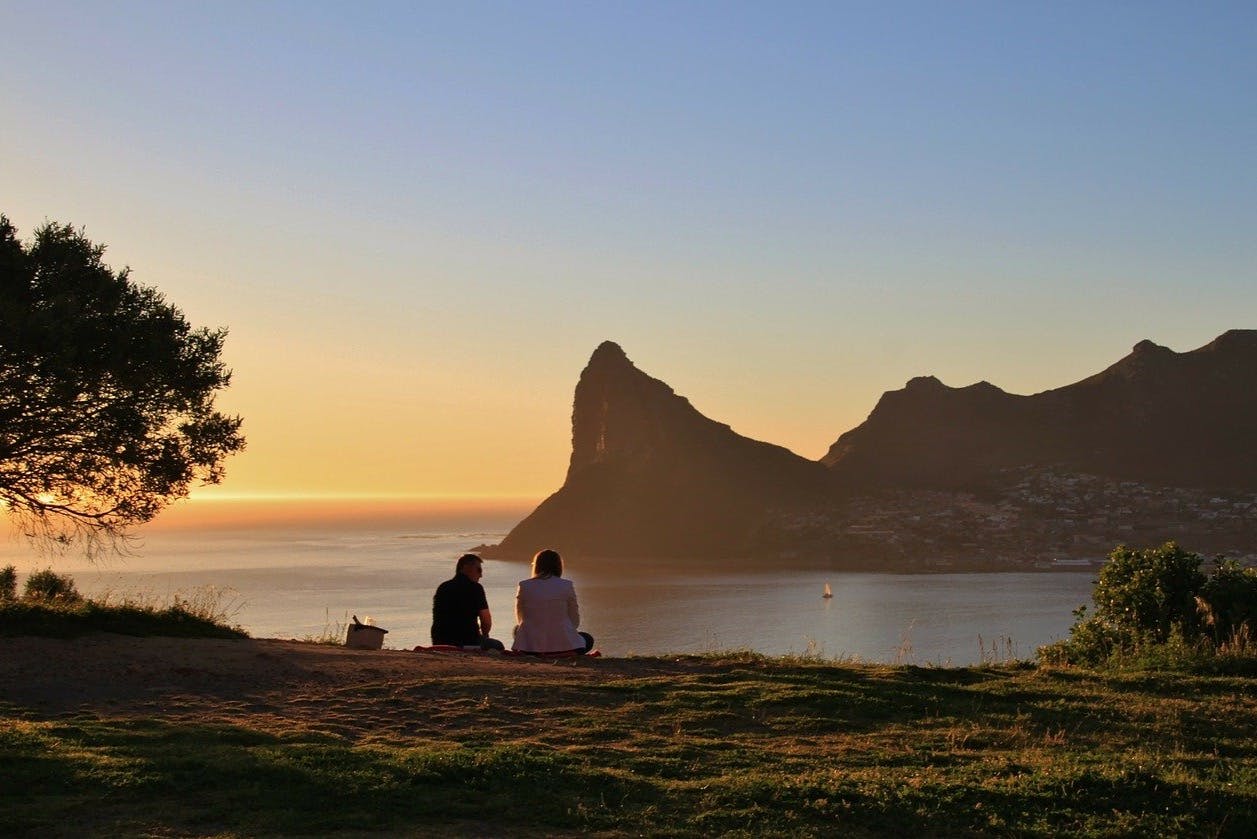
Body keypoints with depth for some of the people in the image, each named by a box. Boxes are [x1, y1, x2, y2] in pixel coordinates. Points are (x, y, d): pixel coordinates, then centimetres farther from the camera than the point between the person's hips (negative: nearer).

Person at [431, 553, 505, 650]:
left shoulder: (442, 588, 13)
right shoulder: (475, 588, -6)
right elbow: (486, 621, -7)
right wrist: (484, 635, 16)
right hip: (467, 642, -6)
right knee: (498, 646, 20)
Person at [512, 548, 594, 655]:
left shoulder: (524, 586, -1)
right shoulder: (567, 586, -4)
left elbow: (520, 619, 10)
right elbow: (575, 621, 3)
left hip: (530, 646, 1)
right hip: (562, 644, -1)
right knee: (588, 639, 31)